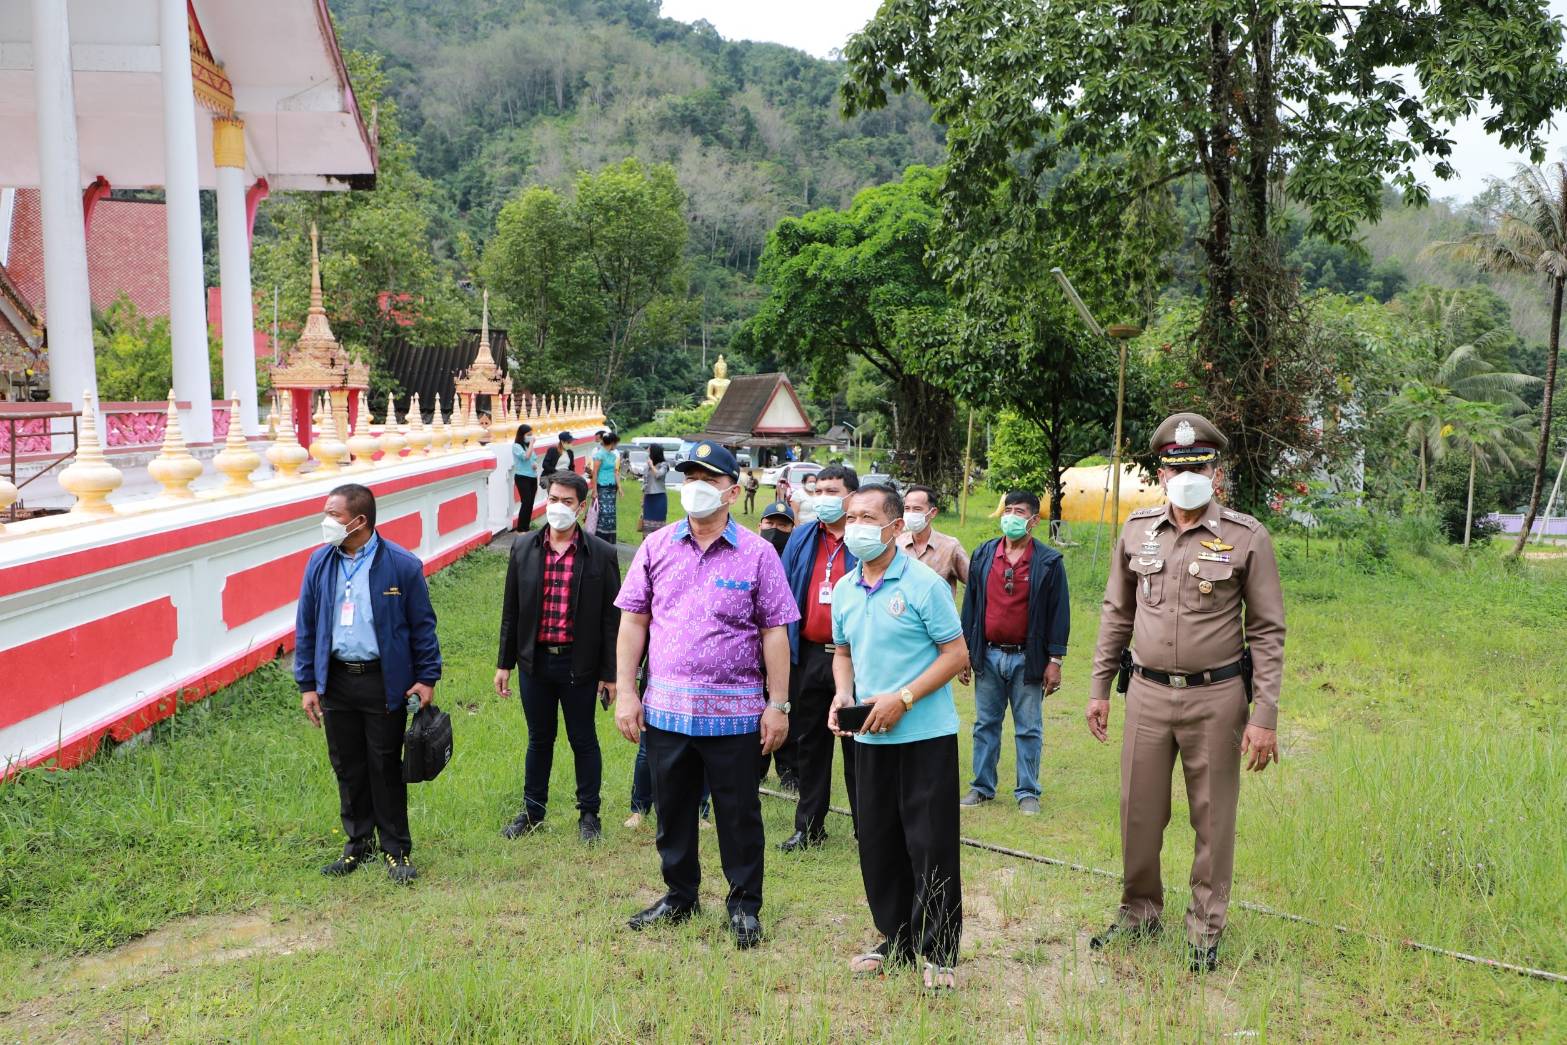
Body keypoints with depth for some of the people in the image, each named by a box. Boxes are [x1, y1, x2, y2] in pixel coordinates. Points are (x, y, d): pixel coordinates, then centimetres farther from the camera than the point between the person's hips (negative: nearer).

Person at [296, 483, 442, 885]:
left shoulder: (402, 565, -10)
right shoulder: (320, 562, 2)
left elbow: (422, 625, -4)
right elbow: (306, 626, 7)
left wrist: (427, 678, -7)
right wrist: (307, 683, 4)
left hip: (385, 681, -4)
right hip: (336, 680, 4)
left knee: (386, 767, 5)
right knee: (348, 767, 13)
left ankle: (396, 848, 18)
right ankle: (358, 842, 30)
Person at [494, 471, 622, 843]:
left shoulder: (601, 554, -7)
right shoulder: (523, 549, 1)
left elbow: (611, 617, -4)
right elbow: (511, 610, 7)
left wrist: (610, 673, -5)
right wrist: (504, 663, 7)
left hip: (579, 664, -2)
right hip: (534, 661, 3)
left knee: (583, 740, 10)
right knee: (539, 739, 16)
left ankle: (588, 814, 25)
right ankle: (533, 810, 31)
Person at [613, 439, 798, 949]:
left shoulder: (757, 553, -2)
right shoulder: (656, 547, 4)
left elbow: (774, 632, -2)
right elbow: (633, 621, 7)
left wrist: (778, 704, -4)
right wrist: (626, 692, 1)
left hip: (735, 712, -2)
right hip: (665, 709, 3)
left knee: (739, 814, 8)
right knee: (673, 810, 15)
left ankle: (745, 906, 24)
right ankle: (679, 896, 33)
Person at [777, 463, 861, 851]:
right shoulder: (801, 539, 9)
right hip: (809, 656, 4)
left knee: (857, 746, 5)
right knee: (809, 744, 13)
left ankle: (867, 827, 17)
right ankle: (809, 826, 24)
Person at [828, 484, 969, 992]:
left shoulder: (924, 584, -11)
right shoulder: (844, 590, 8)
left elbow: (957, 653, -11)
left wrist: (903, 700, -18)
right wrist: (843, 694, 0)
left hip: (926, 735, -6)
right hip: (870, 737, 6)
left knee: (931, 844, -1)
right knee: (878, 841, 12)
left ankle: (938, 952, 11)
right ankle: (896, 939, 27)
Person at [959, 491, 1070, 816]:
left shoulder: (1049, 561, -3)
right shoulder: (983, 555, 6)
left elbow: (1059, 612, -3)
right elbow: (970, 604, 9)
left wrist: (1055, 661, -6)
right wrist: (965, 652, 7)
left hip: (1028, 659, -3)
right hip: (988, 655, 3)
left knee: (1029, 729, 5)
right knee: (985, 725, 11)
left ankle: (1028, 792, 15)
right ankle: (982, 786, 21)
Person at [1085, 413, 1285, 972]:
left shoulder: (1247, 537, -6)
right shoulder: (1137, 531, 4)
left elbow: (1267, 632, -4)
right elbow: (1116, 614, 13)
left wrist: (1264, 717, -9)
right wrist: (1099, 688, 11)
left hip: (1216, 698, -3)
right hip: (1147, 693, 3)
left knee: (1213, 818, 8)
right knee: (1139, 811, 11)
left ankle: (1206, 928, 23)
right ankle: (1139, 910, 30)